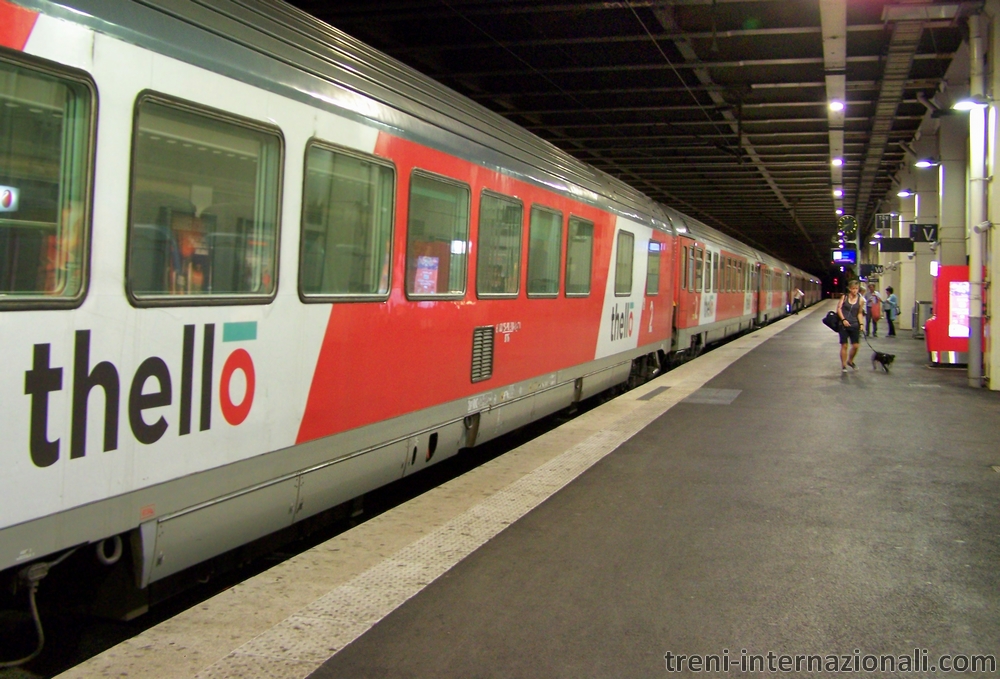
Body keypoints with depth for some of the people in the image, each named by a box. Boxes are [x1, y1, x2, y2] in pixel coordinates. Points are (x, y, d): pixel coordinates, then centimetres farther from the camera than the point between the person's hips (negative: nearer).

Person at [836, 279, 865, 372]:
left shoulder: (861, 299, 3)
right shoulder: (844, 297, 1)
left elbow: (859, 313, 8)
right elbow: (839, 308, -4)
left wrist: (861, 324, -2)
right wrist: (843, 319, -16)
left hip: (854, 325, 2)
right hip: (844, 324, -2)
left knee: (855, 346, 1)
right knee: (844, 345, 0)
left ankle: (850, 361, 27)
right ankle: (843, 365, 10)